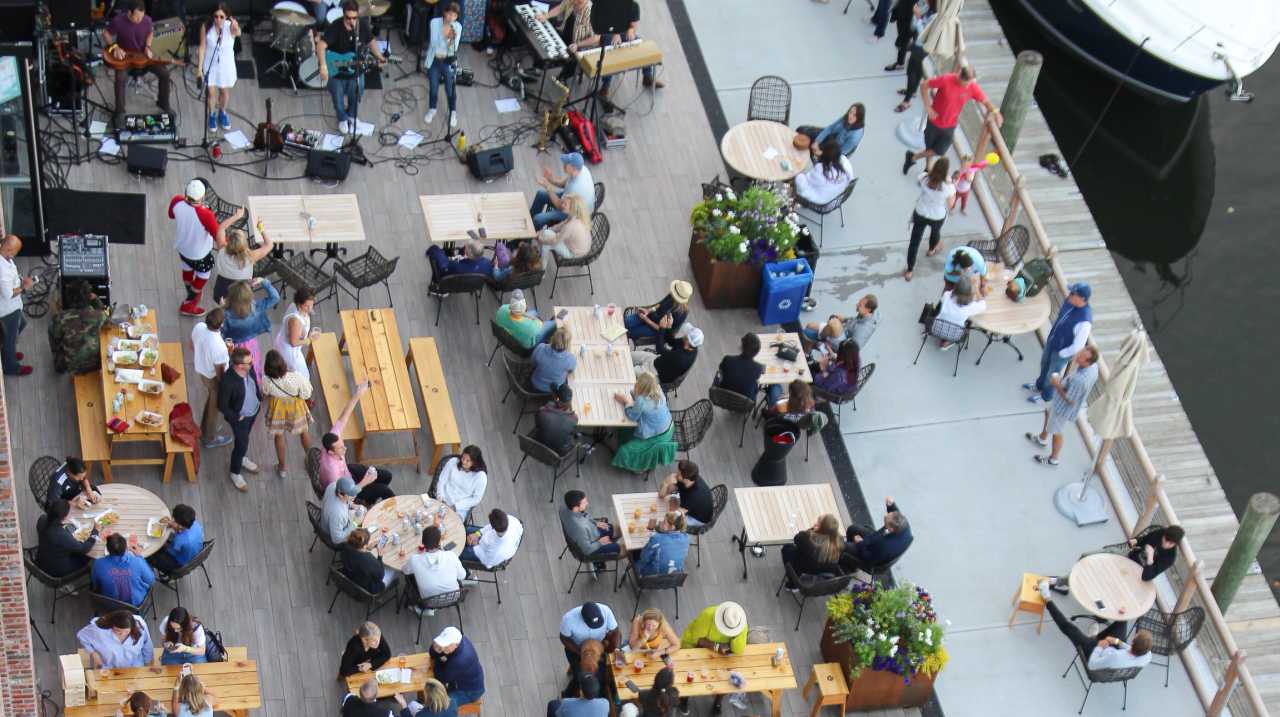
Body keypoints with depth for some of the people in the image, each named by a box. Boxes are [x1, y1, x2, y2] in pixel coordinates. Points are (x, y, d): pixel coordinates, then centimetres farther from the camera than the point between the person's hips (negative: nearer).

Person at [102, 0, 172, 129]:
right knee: (121, 78, -30)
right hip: (123, 56, -3)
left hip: (143, 55, 3)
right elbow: (106, 34, -5)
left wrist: (148, 47, -7)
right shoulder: (118, 21, -21)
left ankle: (163, 102, 13)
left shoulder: (147, 20, -12)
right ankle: (119, 113, -14)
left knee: (164, 72, -12)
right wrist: (114, 47, -19)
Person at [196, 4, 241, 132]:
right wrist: (199, 68, -8)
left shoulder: (230, 26, -24)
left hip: (226, 65, 0)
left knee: (225, 92, 19)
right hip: (210, 64, 0)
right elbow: (202, 47, -10)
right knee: (212, 93, 9)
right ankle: (212, 115, 38)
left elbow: (238, 34, -48)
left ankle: (222, 113, 47)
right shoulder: (206, 26, -19)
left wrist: (236, 29, -73)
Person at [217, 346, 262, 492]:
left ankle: (241, 459, 58)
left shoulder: (249, 368, -20)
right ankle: (235, 473, 37)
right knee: (241, 445, 11)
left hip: (254, 411, 6)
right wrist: (236, 417, -17)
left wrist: (260, 398, 11)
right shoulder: (228, 382, -39)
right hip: (239, 417, -6)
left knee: (245, 438, 30)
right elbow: (222, 406, -25)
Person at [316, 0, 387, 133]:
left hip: (356, 72, 3)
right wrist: (323, 66, -49)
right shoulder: (335, 28, -28)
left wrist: (379, 57, -11)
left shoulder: (363, 25, -15)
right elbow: (321, 45, -36)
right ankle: (342, 119, 47)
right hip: (336, 72, -3)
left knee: (355, 99, 20)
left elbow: (371, 41, 4)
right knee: (338, 101, 16)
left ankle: (351, 117, 52)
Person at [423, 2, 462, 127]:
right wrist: (444, 36, -38)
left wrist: (451, 39, -39)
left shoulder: (458, 27, -14)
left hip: (448, 61, 0)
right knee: (433, 88, 15)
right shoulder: (435, 22, -16)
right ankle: (432, 110, 42)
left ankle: (453, 113, 32)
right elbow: (434, 43, -22)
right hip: (433, 60, 0)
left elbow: (454, 49, -18)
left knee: (450, 89, 7)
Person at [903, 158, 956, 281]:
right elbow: (950, 204, -15)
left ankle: (909, 270, 27)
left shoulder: (924, 178, -26)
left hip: (920, 214, 0)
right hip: (937, 217, 0)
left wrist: (931, 171, 5)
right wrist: (954, 190, -2)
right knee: (935, 231, 36)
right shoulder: (948, 187, -32)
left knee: (914, 241, 17)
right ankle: (931, 250, 67)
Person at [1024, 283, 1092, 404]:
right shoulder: (1070, 300, -20)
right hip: (1051, 341, 6)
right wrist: (1049, 334, 11)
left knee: (1052, 374, 20)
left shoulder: (1084, 321, -42)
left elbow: (1078, 347, -31)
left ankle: (1046, 395, 50)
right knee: (1044, 364, 31)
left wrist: (1061, 354, -16)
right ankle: (1039, 386, 60)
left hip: (1062, 351, -6)